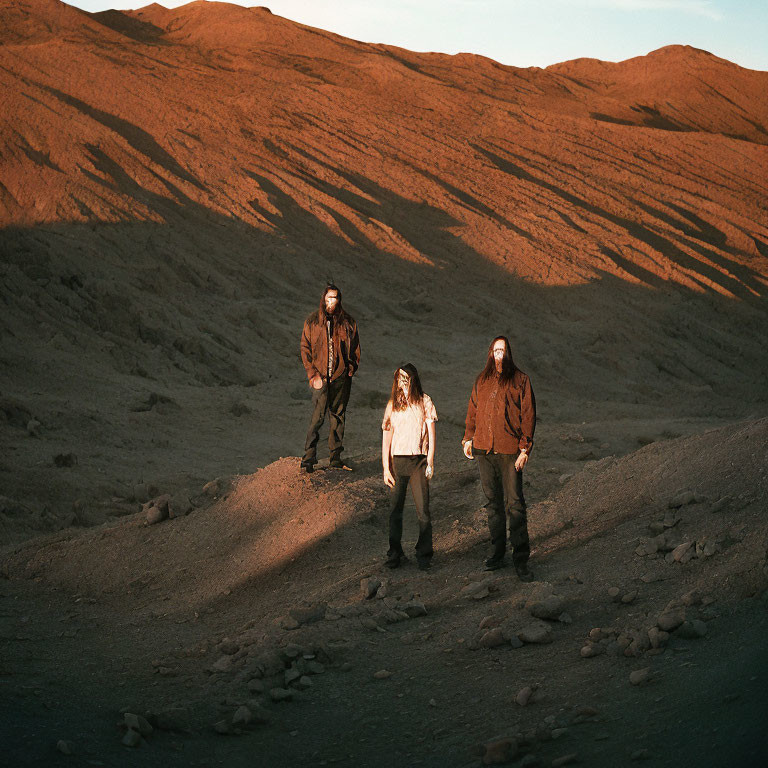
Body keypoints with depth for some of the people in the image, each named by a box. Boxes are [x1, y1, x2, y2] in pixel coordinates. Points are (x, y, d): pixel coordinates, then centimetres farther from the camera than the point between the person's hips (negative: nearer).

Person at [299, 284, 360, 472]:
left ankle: (336, 458, 17)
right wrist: (313, 374, -7)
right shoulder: (312, 322, 1)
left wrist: (351, 368, 1)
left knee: (338, 416, 8)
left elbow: (355, 348, 14)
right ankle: (309, 458, -9)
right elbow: (305, 349, 2)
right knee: (317, 417, -12)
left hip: (342, 377, 3)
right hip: (321, 377, -3)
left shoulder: (348, 322, 6)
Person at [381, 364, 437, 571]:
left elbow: (431, 433, 4)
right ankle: (395, 554, 15)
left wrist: (430, 462, -4)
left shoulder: (424, 402, 3)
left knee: (423, 510, -6)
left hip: (418, 460, -2)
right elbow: (386, 437, 8)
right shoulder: (392, 404, 9)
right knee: (395, 510, 4)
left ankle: (424, 555, 3)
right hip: (396, 461, 2)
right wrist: (386, 468, 2)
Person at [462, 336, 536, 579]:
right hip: (483, 449, 4)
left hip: (509, 450, -4)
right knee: (493, 502, 9)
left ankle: (521, 559, -5)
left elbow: (528, 415, -1)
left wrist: (525, 448, -8)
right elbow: (473, 410, 21)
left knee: (514, 503, -7)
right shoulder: (482, 380, 13)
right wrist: (468, 438, 10)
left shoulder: (520, 380, 1)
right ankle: (498, 553, 15)